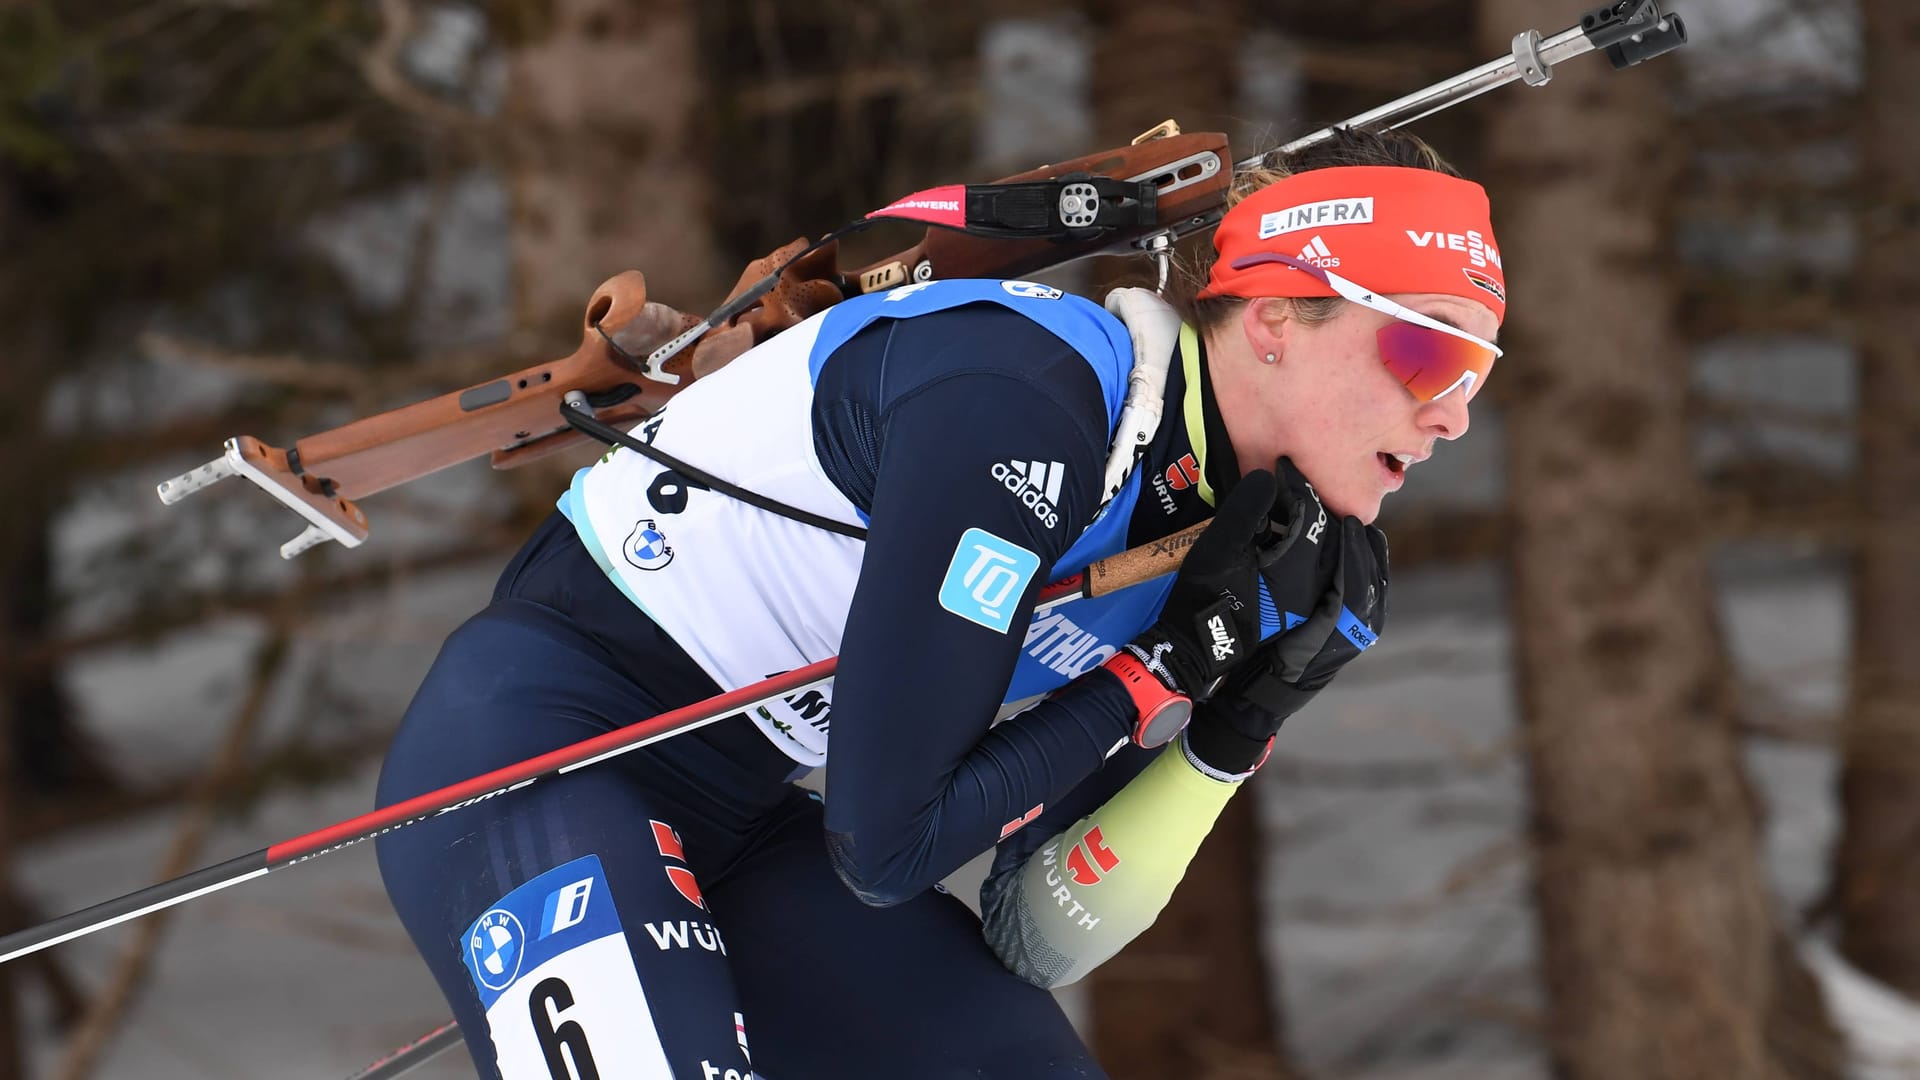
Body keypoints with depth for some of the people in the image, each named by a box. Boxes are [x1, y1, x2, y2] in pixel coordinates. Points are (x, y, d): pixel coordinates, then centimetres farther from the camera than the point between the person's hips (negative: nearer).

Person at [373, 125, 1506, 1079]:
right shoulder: (1023, 403, -23)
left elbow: (1028, 948, 3)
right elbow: (885, 844, -23)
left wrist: (1227, 741, -8)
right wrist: (1159, 676, -15)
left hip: (750, 822, 9)